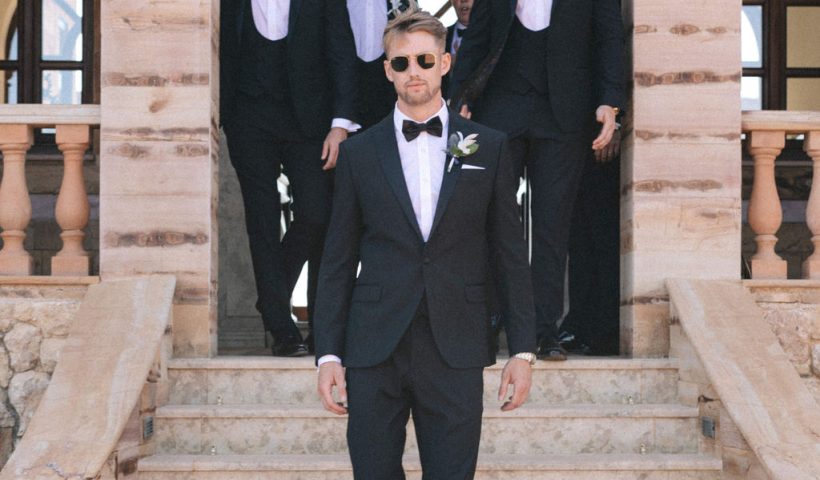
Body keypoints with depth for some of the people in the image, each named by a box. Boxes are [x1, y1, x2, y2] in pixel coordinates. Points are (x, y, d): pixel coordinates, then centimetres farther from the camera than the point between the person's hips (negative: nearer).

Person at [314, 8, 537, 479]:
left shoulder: (489, 147, 6)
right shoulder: (358, 152, 7)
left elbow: (512, 256, 6)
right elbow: (338, 262, 8)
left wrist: (523, 350, 2)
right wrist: (329, 353, 2)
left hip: (455, 352, 0)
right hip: (374, 351, 1)